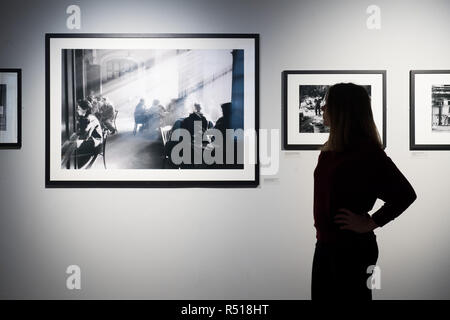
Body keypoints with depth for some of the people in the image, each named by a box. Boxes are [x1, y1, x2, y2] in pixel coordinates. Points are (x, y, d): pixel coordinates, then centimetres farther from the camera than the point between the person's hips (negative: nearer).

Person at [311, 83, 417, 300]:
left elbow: (405, 194, -18)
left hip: (353, 247, -8)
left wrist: (370, 223, -15)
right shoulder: (331, 149, 9)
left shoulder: (367, 152, -15)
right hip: (325, 243, 8)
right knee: (321, 295, 15)